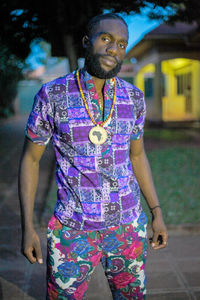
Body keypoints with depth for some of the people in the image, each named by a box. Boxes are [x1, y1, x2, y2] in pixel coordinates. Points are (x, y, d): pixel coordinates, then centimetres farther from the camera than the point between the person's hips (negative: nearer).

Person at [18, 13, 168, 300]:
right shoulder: (52, 95, -11)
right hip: (73, 230, -2)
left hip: (127, 228, 3)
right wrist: (27, 228, -7)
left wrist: (157, 212, 8)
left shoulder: (133, 97, -3)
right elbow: (30, 159, -3)